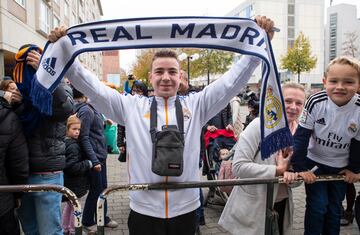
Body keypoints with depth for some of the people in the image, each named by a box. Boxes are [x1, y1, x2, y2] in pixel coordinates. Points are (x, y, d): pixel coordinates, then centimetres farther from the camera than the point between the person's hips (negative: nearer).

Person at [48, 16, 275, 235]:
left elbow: (232, 81, 0)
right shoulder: (131, 106, 3)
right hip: (143, 211, 0)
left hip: (185, 209, 1)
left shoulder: (196, 104, 4)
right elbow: (93, 87, 2)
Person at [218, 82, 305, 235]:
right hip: (253, 207, -5)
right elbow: (238, 166, -24)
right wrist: (278, 170, -23)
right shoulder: (259, 125, -17)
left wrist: (292, 174, -17)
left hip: (282, 205, 5)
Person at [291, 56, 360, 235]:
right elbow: (301, 136, -19)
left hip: (340, 167, 2)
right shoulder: (315, 102, -25)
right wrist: (300, 168, -18)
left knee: (335, 209, 13)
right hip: (314, 162, -2)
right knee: (317, 206, -4)